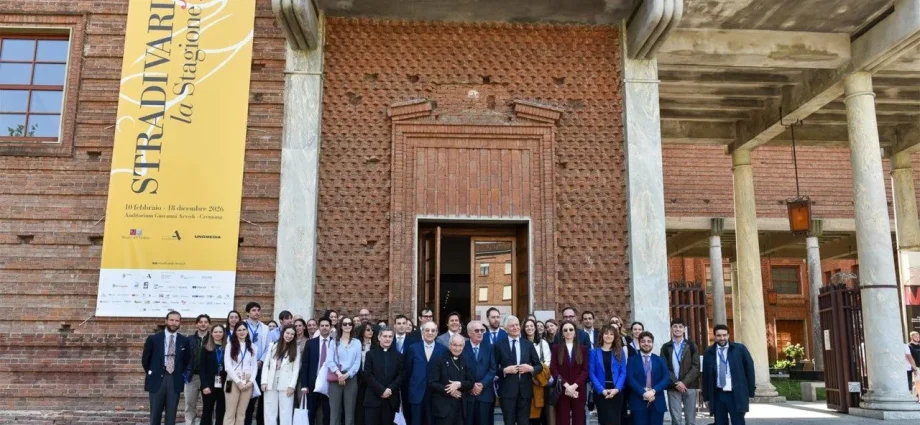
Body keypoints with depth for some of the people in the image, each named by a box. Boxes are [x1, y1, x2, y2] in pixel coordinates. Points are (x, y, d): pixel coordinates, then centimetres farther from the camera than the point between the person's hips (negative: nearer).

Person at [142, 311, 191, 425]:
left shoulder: (184, 341, 3)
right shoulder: (153, 338, -1)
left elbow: (187, 360, 13)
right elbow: (145, 359, 6)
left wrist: (180, 374, 7)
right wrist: (151, 374, 5)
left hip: (175, 380, 1)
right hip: (157, 379, -1)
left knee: (171, 414, 4)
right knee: (155, 414, 6)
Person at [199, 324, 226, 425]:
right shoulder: (206, 348, 3)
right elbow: (202, 369, -2)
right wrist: (205, 385, -11)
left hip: (223, 385, 1)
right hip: (209, 385, -1)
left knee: (221, 412, 4)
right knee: (207, 412, 4)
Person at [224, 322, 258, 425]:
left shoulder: (252, 346, 10)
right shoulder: (230, 346, 1)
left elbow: (254, 366, 10)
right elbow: (227, 366, -6)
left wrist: (251, 381, -5)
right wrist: (238, 381, -12)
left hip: (248, 382, 3)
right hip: (233, 381, -3)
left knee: (241, 413, 6)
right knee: (230, 412, -3)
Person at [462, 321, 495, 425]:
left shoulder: (489, 347, 8)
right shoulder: (462, 347, 1)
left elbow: (492, 369, 1)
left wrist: (482, 384, -11)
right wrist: (471, 386, -11)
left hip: (485, 394, 1)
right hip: (467, 394, -1)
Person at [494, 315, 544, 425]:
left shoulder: (528, 344, 8)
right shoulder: (499, 345, 0)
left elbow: (539, 366, 10)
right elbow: (494, 368, 2)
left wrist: (531, 368, -10)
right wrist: (505, 370, -16)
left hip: (525, 390, 2)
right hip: (507, 391, -2)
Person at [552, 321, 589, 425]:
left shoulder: (582, 348, 8)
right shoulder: (556, 348, 5)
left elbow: (585, 370, 1)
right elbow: (554, 370, -2)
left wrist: (574, 386, -12)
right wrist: (566, 385, -14)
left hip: (579, 390, 1)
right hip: (562, 390, -1)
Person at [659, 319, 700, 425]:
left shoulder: (691, 346, 7)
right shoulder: (666, 347, 6)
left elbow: (696, 367, -1)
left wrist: (684, 382, -11)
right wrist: (676, 383, -13)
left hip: (689, 386, 0)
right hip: (673, 387, 0)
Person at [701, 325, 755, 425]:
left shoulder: (740, 349, 0)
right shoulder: (709, 352, 4)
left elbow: (749, 370, 3)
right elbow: (705, 375, 8)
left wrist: (750, 392, 1)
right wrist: (706, 397, 7)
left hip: (736, 395, -2)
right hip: (717, 395, 2)